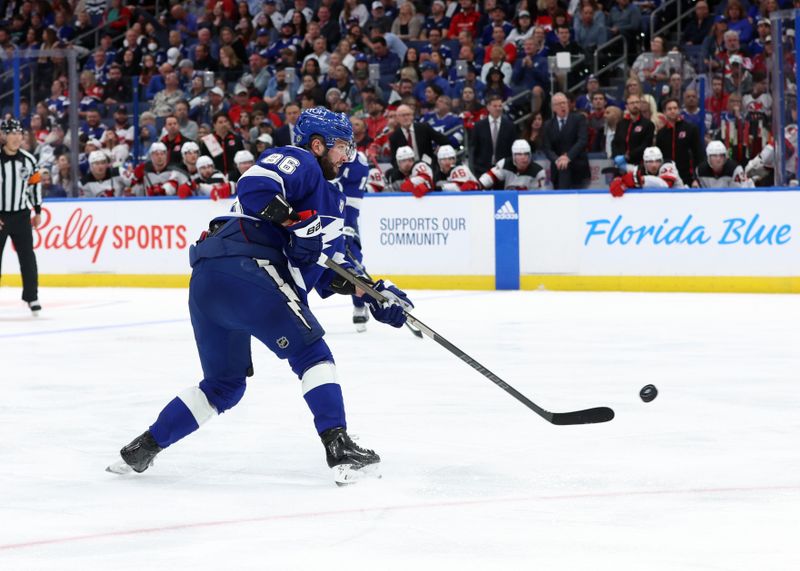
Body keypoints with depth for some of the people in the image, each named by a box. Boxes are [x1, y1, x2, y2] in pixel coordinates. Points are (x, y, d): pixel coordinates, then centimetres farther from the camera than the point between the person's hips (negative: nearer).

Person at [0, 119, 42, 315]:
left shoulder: (28, 160, 2)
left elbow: (35, 184, 14)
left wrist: (37, 211, 15)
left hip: (21, 215, 3)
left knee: (27, 256, 2)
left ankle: (31, 297, 12)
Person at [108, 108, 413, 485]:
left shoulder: (328, 197, 33)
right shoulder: (298, 162, 5)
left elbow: (329, 274, 30)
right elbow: (255, 187, -17)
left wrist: (374, 292, 20)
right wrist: (297, 222, -15)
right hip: (240, 267, -10)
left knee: (225, 384, 20)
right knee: (311, 352, -7)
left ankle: (144, 447, 21)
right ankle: (339, 450, -15)